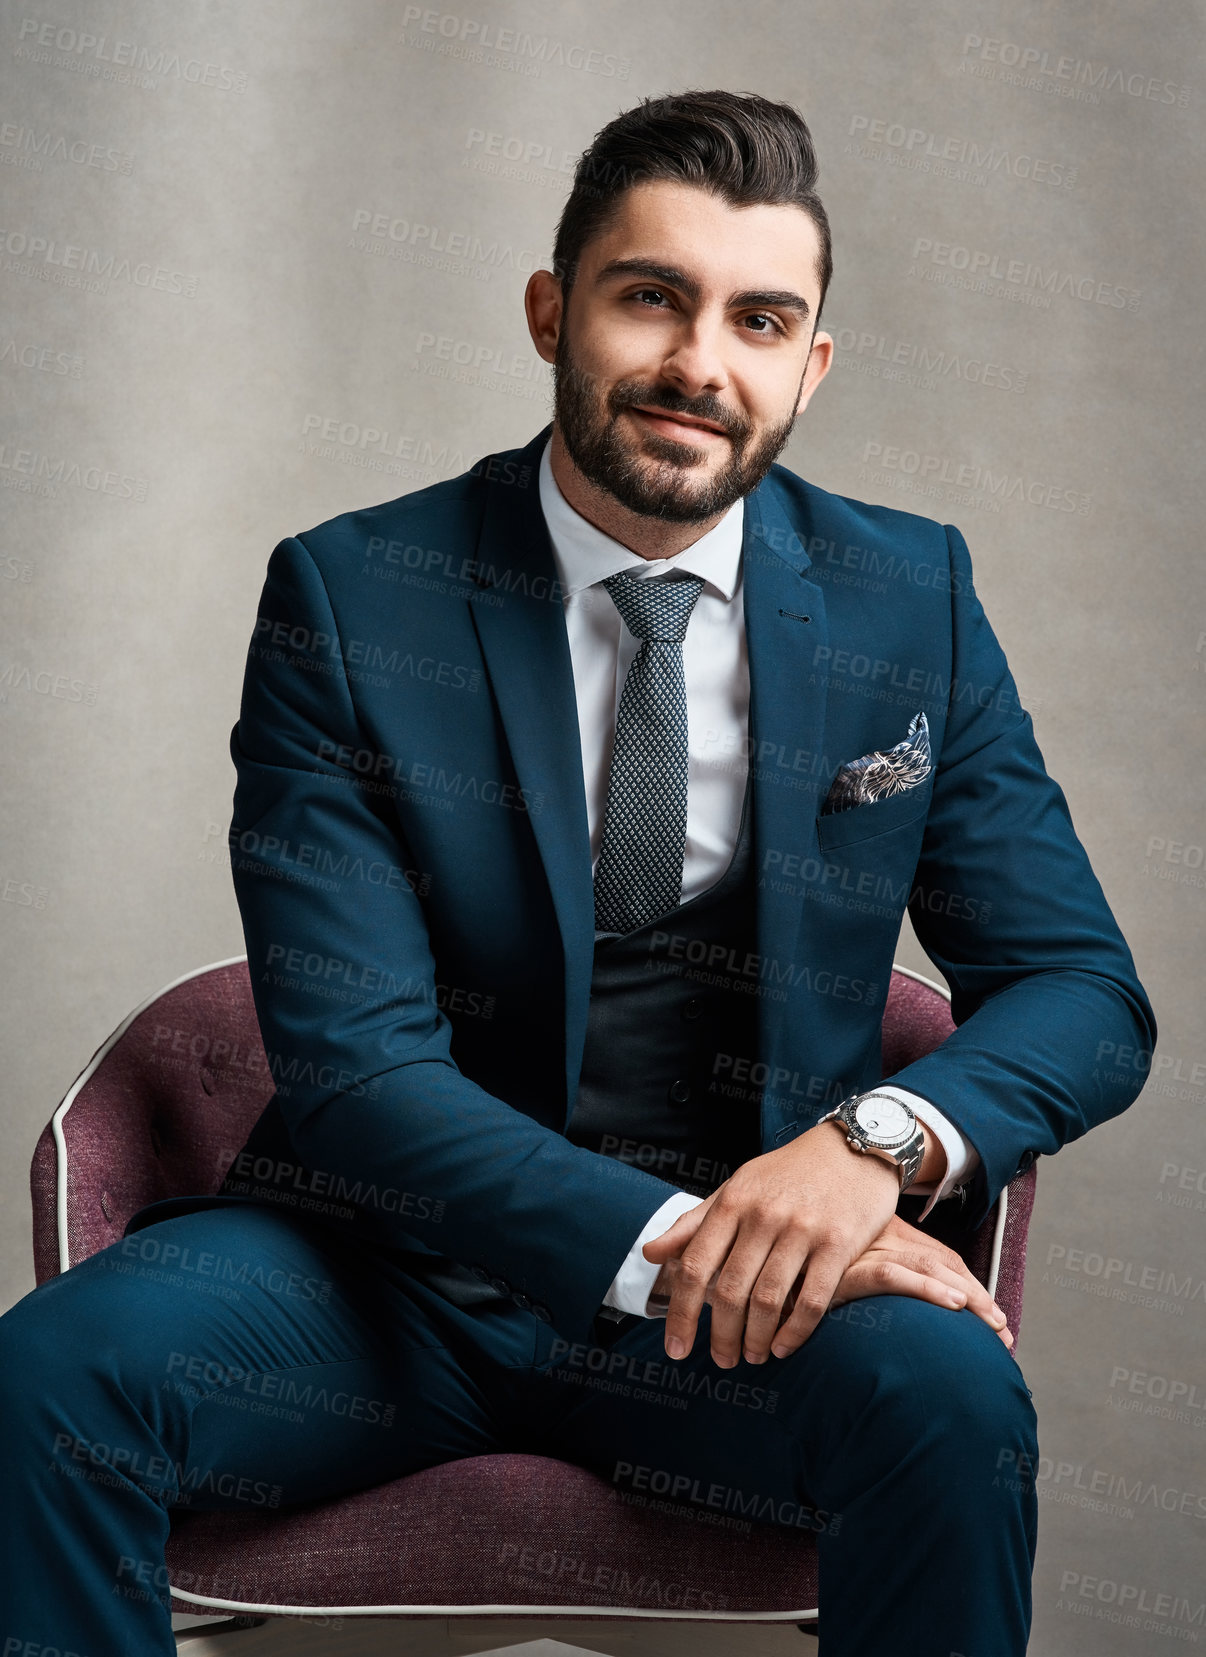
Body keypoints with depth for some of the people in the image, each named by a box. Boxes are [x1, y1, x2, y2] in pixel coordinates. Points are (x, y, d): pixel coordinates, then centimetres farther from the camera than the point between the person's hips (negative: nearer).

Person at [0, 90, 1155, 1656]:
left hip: (758, 1278, 1)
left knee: (950, 1396, -31)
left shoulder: (912, 600, 3)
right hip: (403, 1255, -1)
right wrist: (666, 1242, -27)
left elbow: (1083, 988, 3)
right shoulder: (348, 599, -5)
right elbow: (350, 1058, -12)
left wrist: (880, 1135, -20)